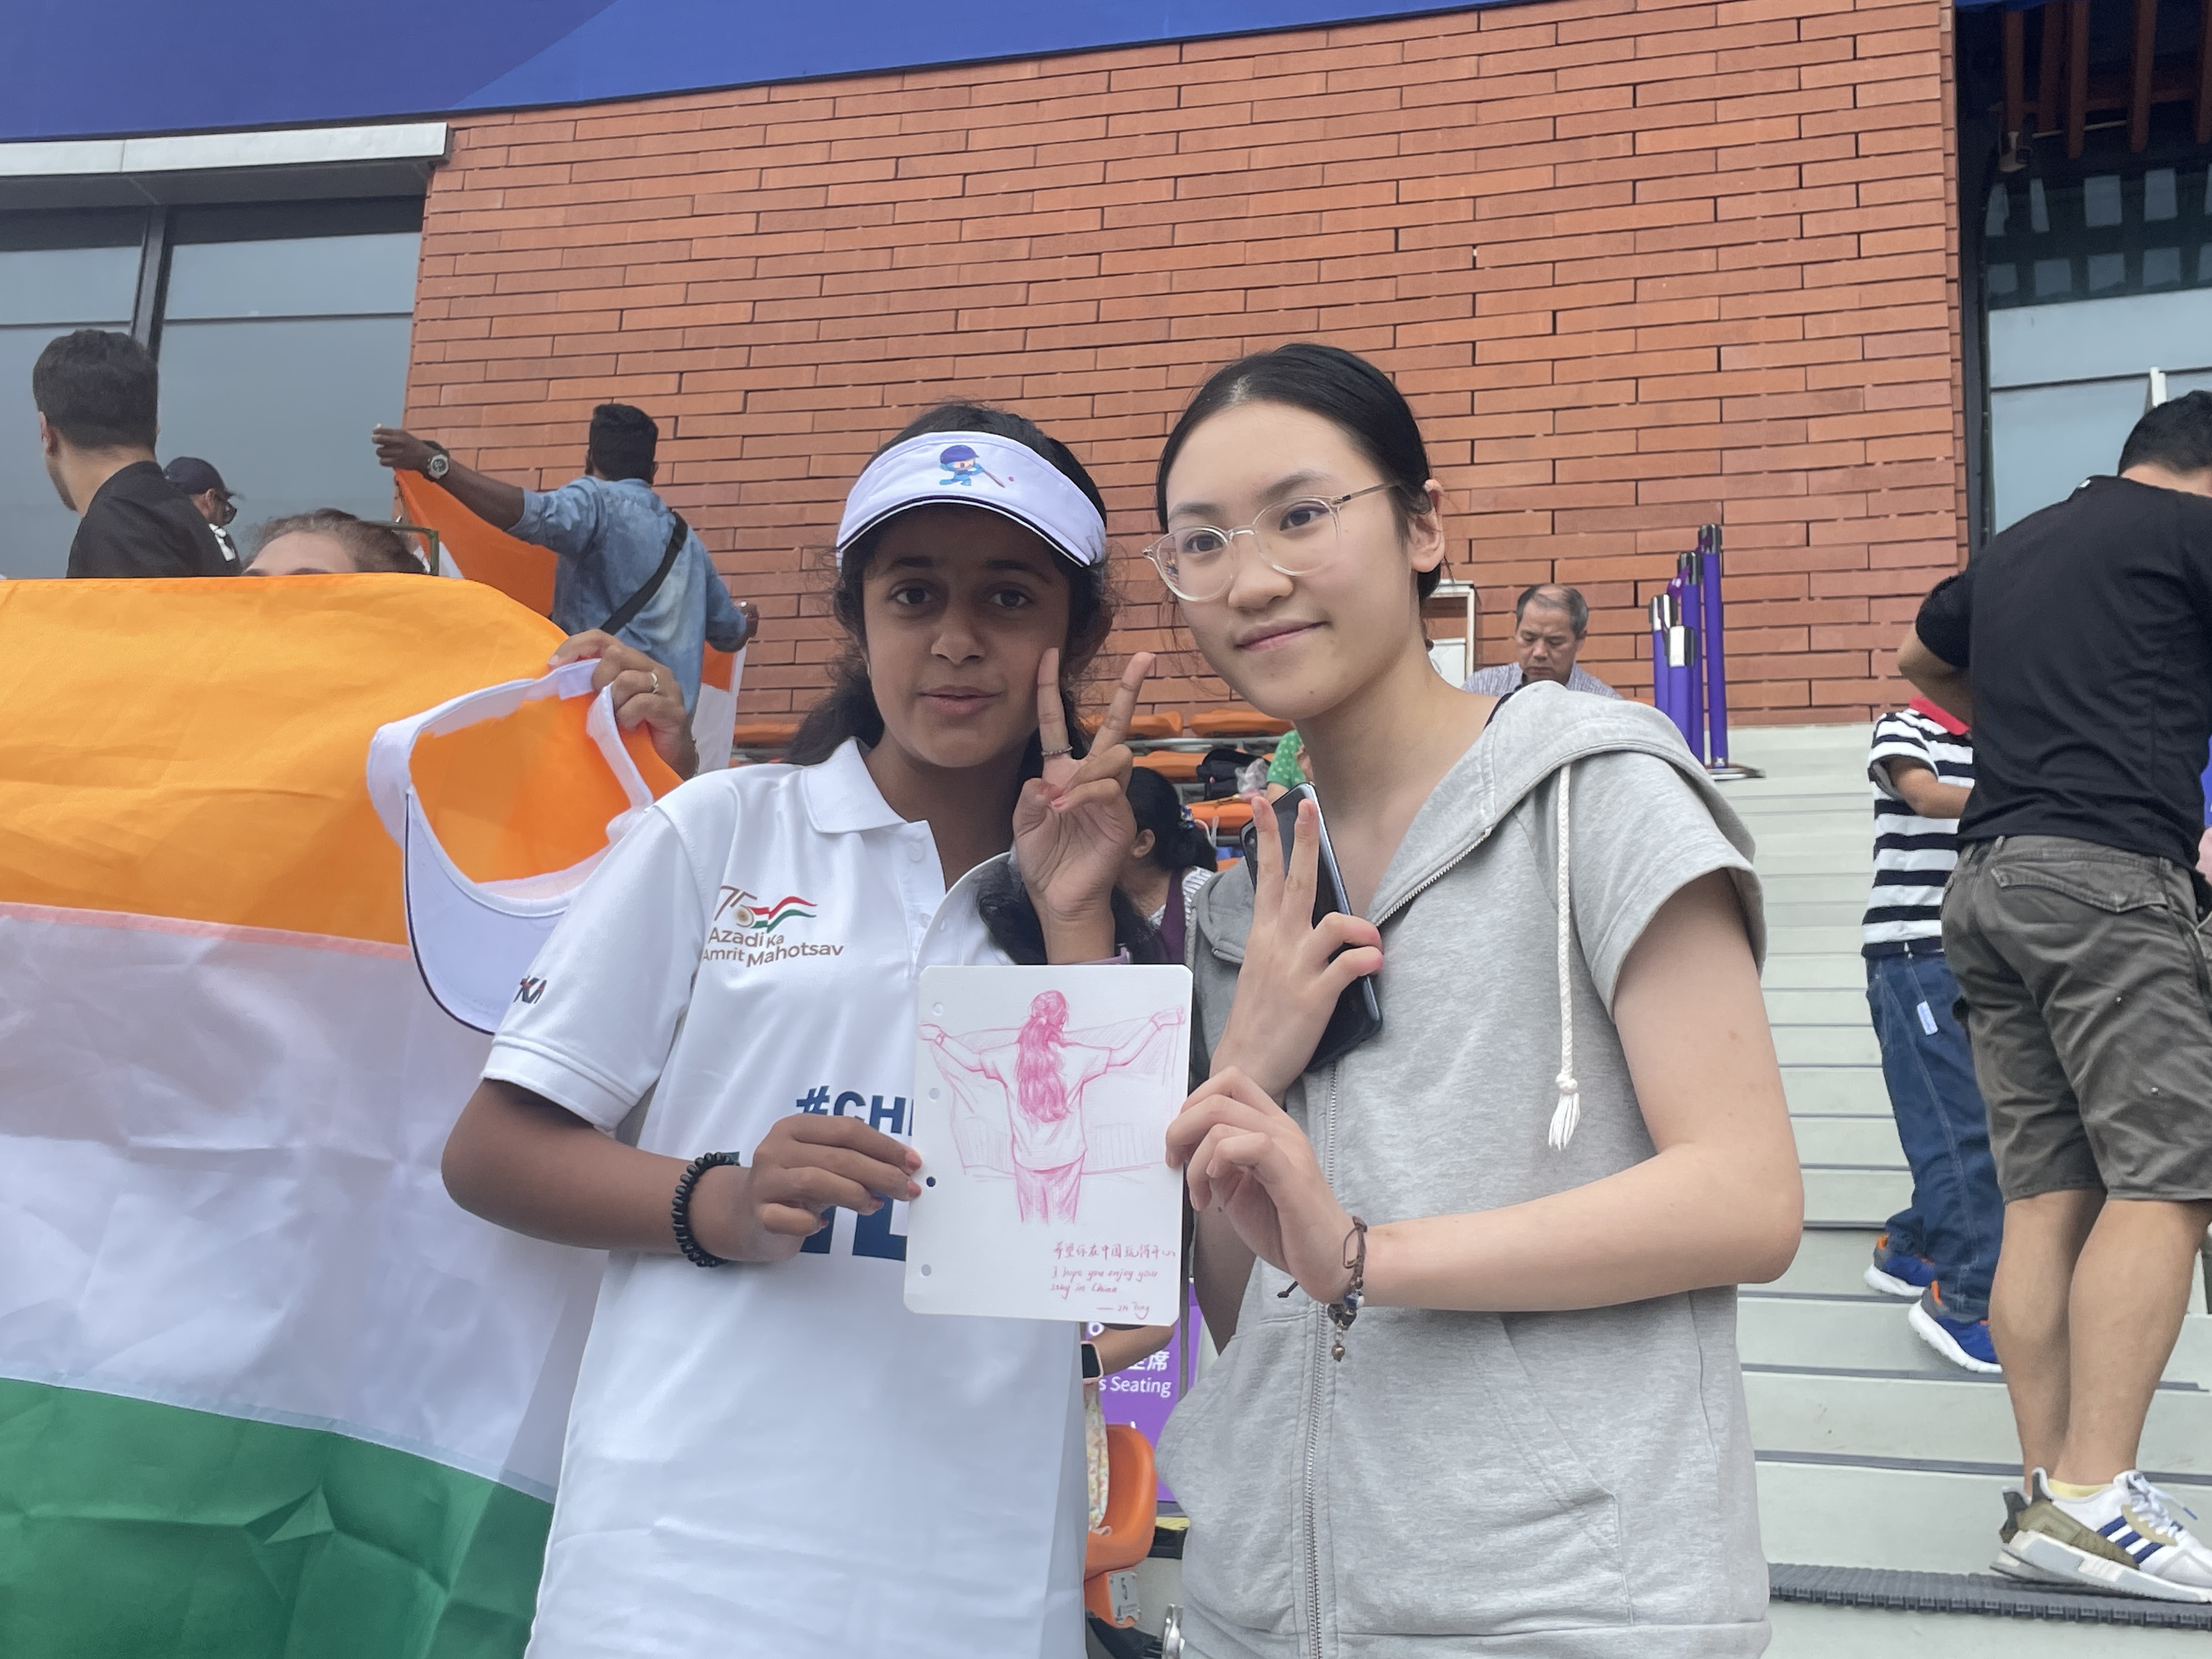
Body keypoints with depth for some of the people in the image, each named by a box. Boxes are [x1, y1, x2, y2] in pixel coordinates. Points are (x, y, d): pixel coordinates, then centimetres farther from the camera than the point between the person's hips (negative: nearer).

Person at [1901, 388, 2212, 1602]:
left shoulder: (2010, 550, 24)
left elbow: (1919, 657, 41)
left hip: (1986, 879, 8)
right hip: (2106, 873, -7)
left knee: (2048, 1193, 4)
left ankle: (2049, 1491, 4)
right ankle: (2090, 1502, -15)